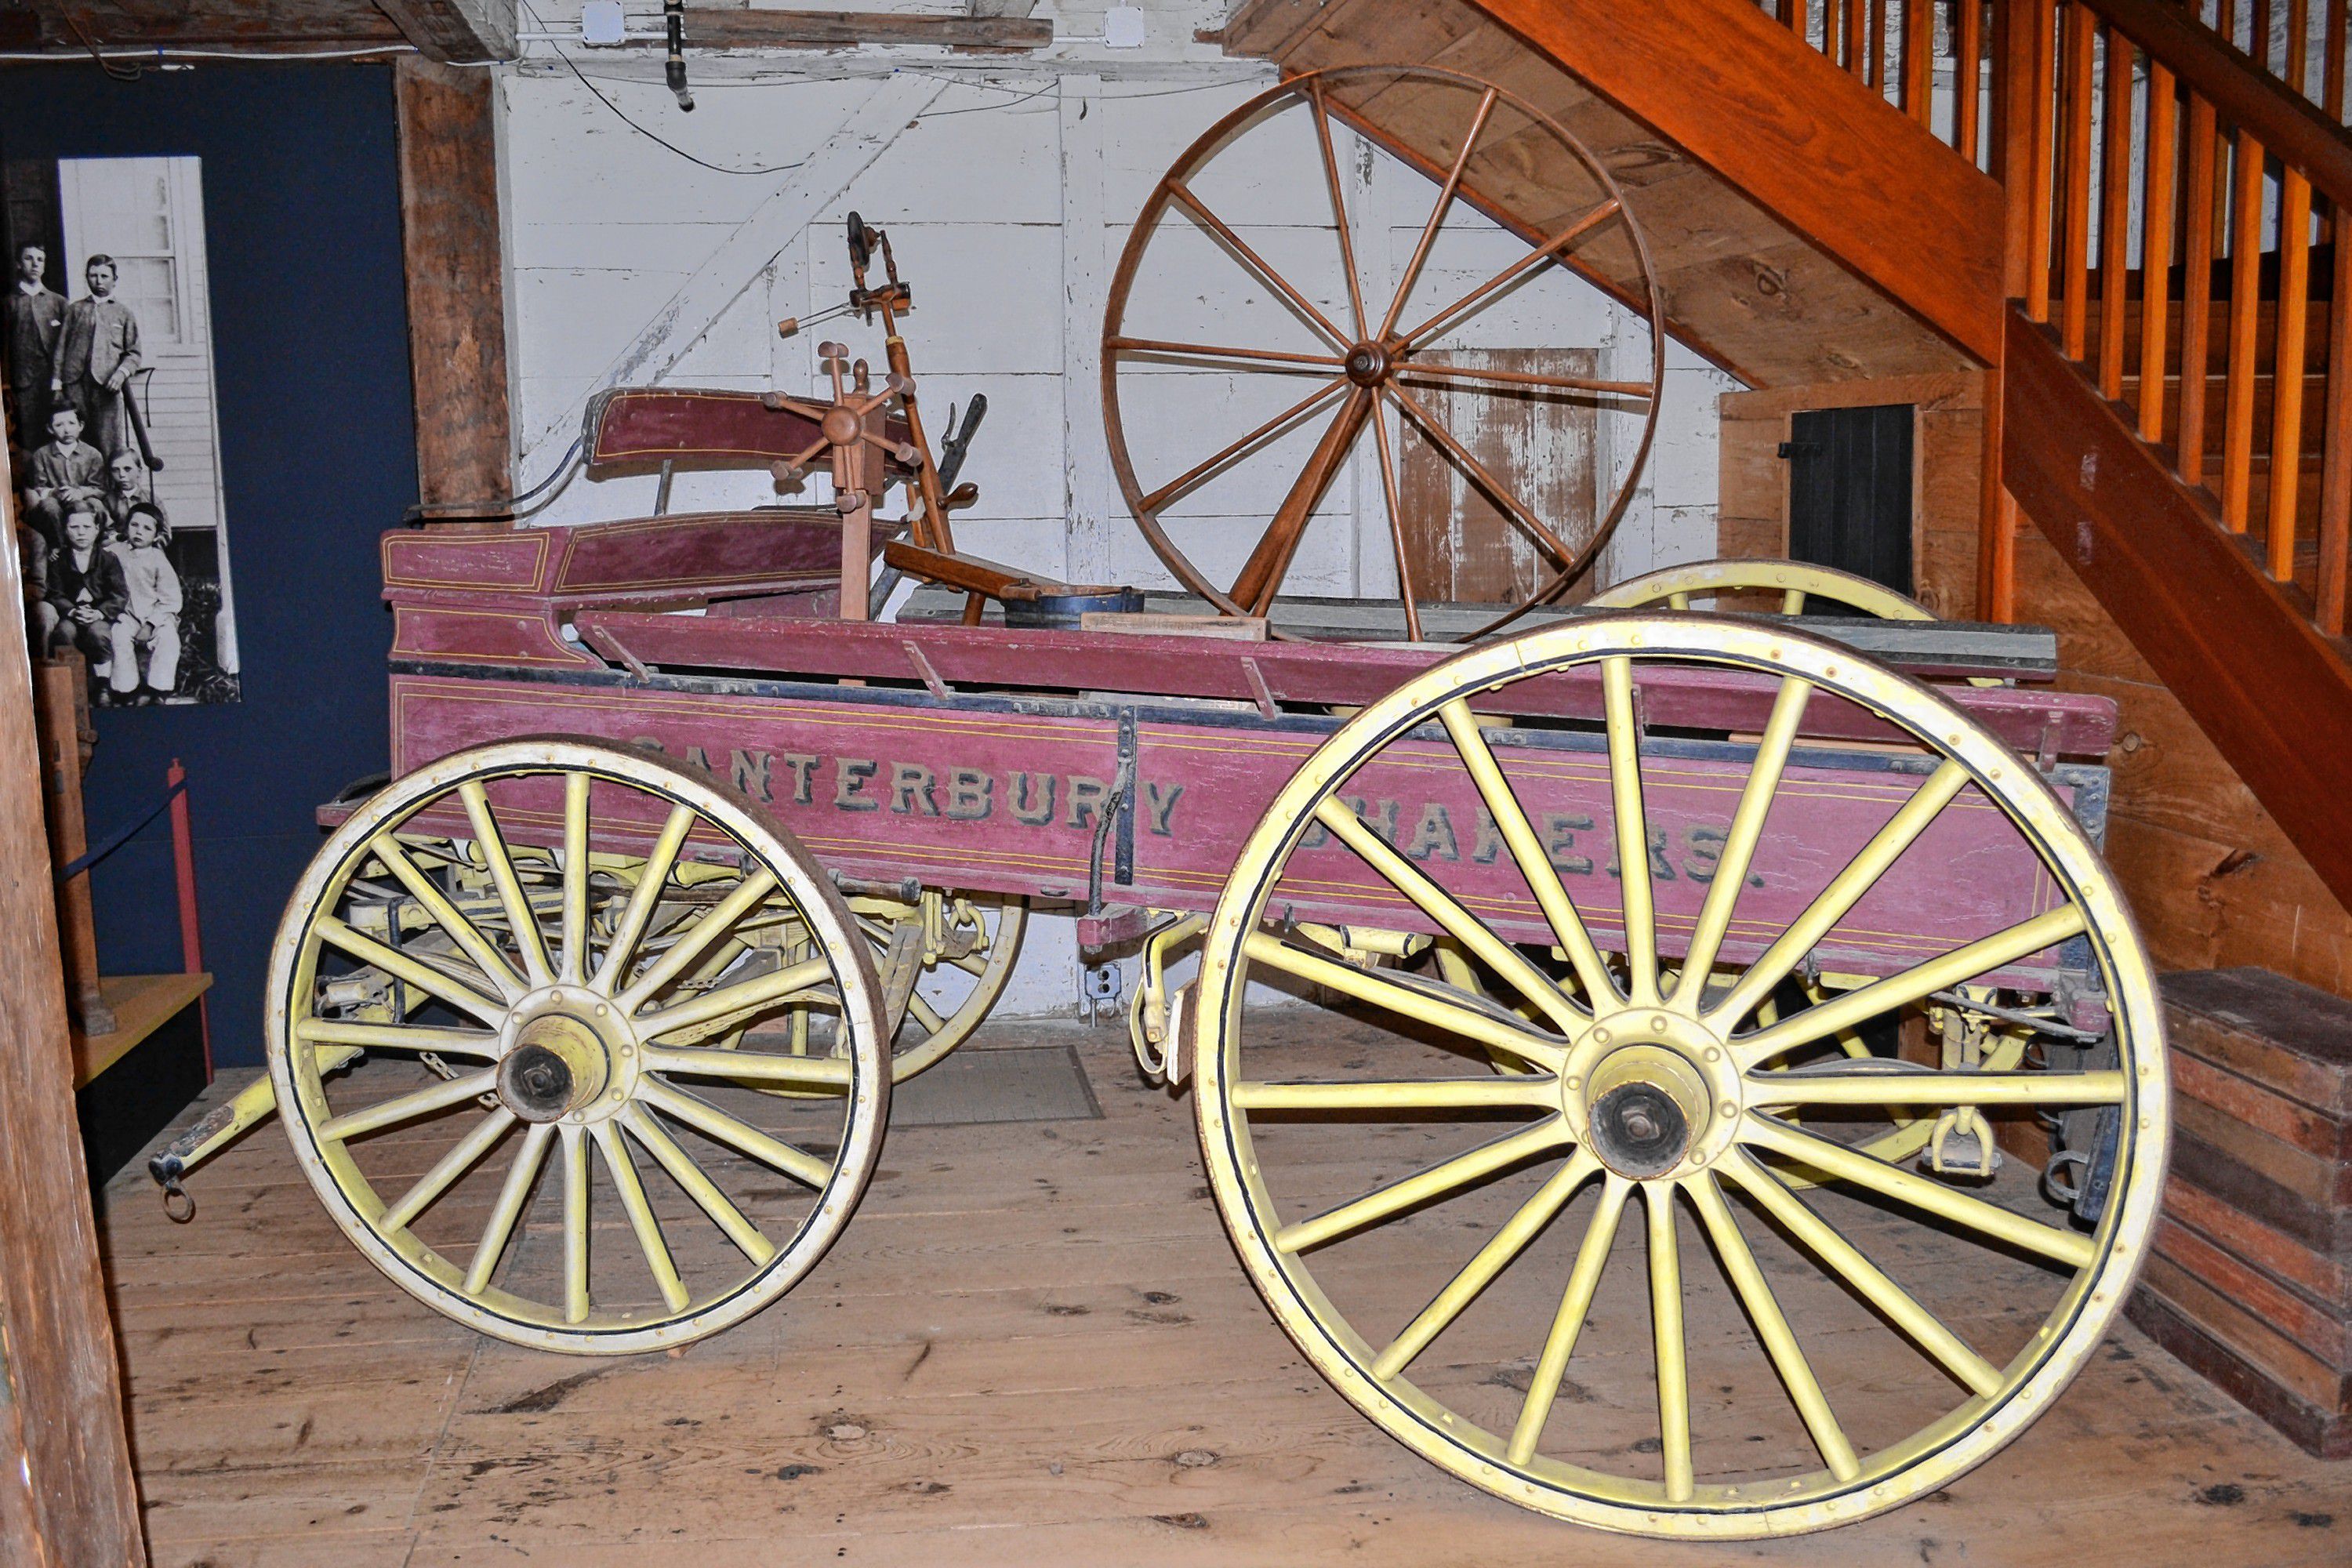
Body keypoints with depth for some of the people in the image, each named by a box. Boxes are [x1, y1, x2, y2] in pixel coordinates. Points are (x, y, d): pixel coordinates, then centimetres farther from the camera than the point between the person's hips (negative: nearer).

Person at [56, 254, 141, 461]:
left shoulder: (124, 313, 14)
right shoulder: (74, 310, 17)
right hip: (76, 384, 2)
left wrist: (122, 372, -10)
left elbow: (134, 353, 10)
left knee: (111, 446, -8)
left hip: (108, 386, -2)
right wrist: (58, 384, 5)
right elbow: (61, 348, 14)